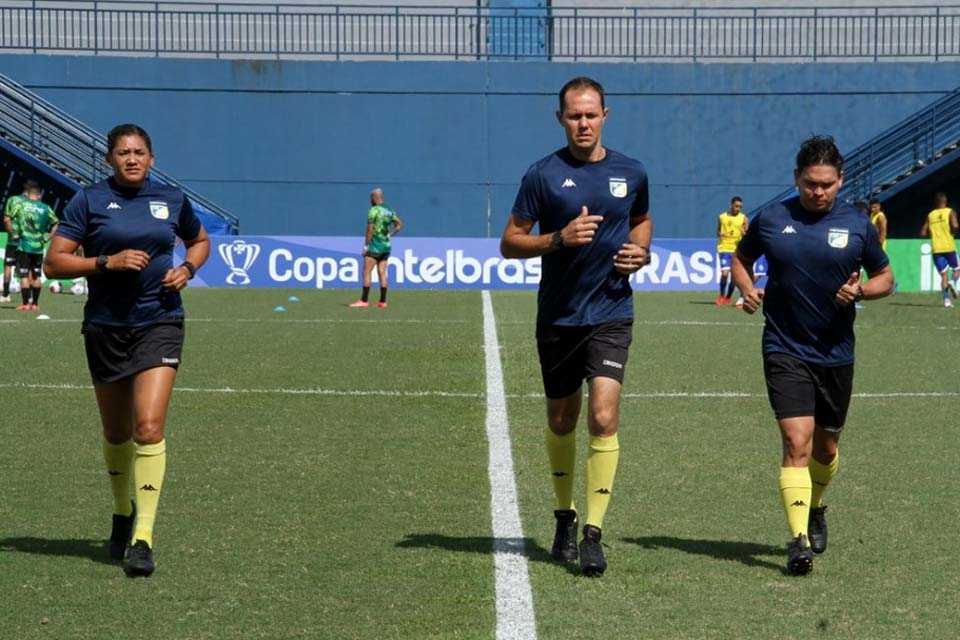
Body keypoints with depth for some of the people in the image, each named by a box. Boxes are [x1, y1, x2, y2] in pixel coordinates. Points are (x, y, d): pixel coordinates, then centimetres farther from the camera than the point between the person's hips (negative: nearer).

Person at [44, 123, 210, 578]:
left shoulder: (172, 199, 5)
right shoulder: (89, 200, -1)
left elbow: (200, 241, 24)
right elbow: (54, 262, -5)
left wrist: (186, 269, 3)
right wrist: (107, 261, -17)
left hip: (159, 323, 0)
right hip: (105, 328, 1)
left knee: (149, 427, -15)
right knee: (116, 433, 13)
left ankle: (142, 539, -15)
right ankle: (122, 512, 39)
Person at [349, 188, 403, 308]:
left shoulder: (373, 211, -10)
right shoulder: (389, 211, 10)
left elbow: (370, 230, -13)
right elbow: (400, 225, 15)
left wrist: (366, 245, -8)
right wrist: (389, 235, 13)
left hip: (375, 246, -7)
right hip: (386, 246, 7)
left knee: (367, 272, -3)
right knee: (382, 273, 7)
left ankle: (364, 300, -6)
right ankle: (383, 301, 6)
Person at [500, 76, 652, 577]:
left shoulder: (631, 173, 4)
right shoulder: (544, 174, -3)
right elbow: (510, 243, -2)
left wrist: (641, 250, 2)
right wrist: (559, 238, -18)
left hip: (611, 315, 0)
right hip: (557, 316, 0)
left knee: (603, 418, -14)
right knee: (561, 421, 12)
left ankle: (593, 534, -10)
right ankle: (565, 516, 33)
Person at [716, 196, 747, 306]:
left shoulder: (743, 218, 2)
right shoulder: (722, 217, 5)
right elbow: (718, 232, 17)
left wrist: (744, 233, -21)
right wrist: (720, 234, -6)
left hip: (737, 250, 1)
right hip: (724, 248, -1)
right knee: (724, 273, -12)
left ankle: (729, 297, 22)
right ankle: (721, 295, 9)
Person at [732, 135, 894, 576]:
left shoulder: (857, 225, 0)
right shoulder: (771, 219, -1)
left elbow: (885, 277, 10)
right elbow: (741, 258, 16)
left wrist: (861, 290, -11)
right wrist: (748, 289, -5)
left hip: (835, 353, 2)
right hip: (785, 352, -2)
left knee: (825, 446, 16)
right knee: (796, 442, -16)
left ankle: (815, 510, 45)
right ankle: (799, 541, -19)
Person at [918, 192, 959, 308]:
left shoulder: (930, 215, 10)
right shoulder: (950, 212, 1)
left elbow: (923, 232, 7)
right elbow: (954, 225, -16)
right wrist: (953, 232, 4)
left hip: (936, 249, 3)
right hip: (949, 247, -3)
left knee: (943, 274, 3)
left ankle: (946, 299, -12)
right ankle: (953, 282, -19)